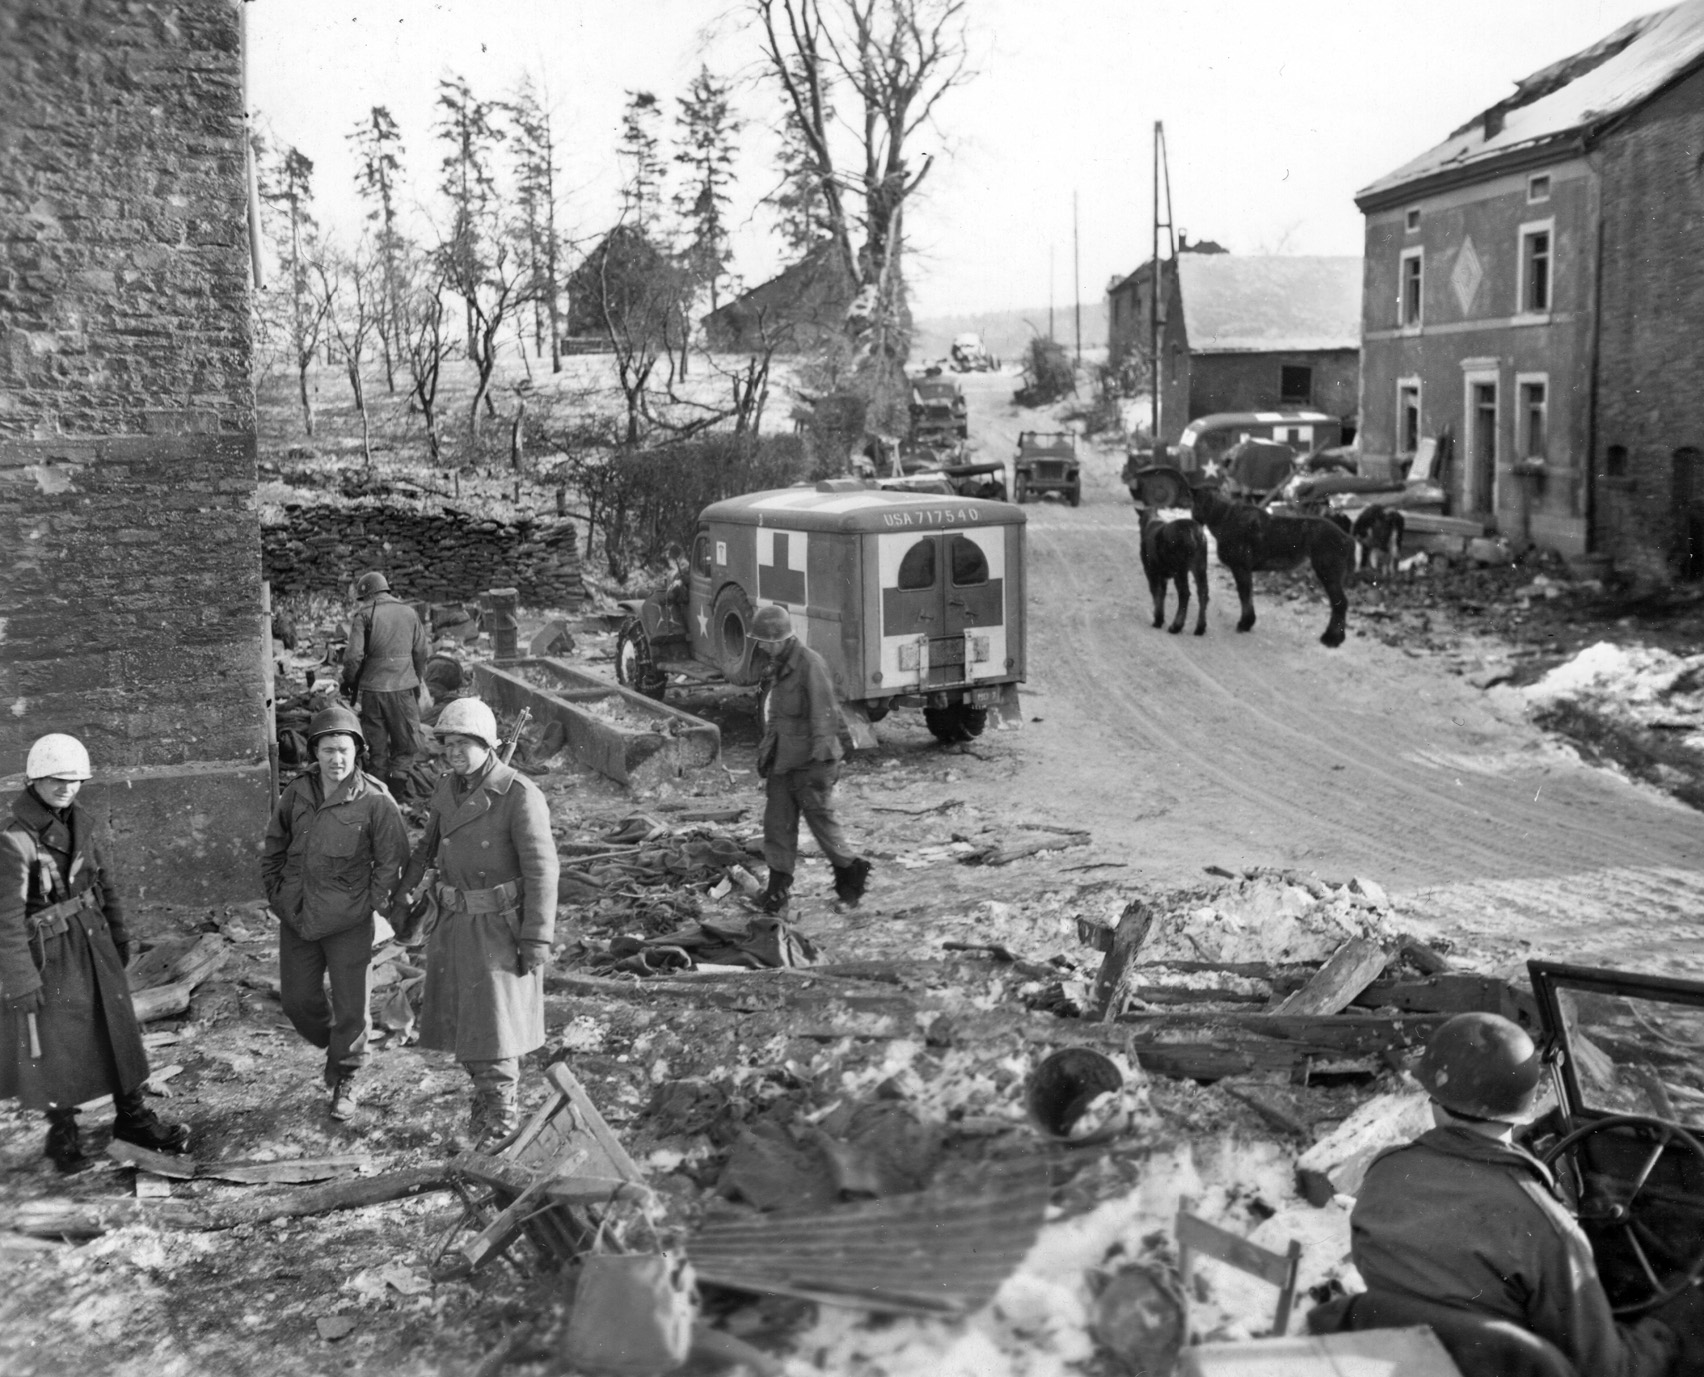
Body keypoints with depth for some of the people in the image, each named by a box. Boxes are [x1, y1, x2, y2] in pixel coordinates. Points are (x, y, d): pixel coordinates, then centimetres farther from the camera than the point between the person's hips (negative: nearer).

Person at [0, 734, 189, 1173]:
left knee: (116, 1028, 14)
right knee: (56, 1043, 7)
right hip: (48, 952, -6)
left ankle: (132, 1116, 30)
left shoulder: (79, 823, 0)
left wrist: (120, 934, 17)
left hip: (93, 941, 6)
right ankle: (63, 1134, 26)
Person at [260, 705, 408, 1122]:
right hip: (297, 919, 4)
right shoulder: (297, 795, -1)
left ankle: (345, 1080, 25)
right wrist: (276, 895, 9)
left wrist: (369, 902, -8)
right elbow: (273, 849, 13)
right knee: (298, 999, 13)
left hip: (348, 922, -4)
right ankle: (333, 1047, 42)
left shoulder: (375, 801, -13)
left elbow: (391, 860, -7)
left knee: (352, 1008, 5)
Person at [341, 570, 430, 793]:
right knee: (406, 743, 9)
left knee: (376, 746, 11)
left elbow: (354, 655, -10)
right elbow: (421, 652, 8)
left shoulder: (364, 614, -5)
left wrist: (349, 681, 6)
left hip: (372, 688, -1)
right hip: (403, 686, 1)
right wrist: (416, 681, 21)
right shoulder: (408, 612, 5)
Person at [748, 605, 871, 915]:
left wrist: (821, 760, -21)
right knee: (777, 825, 5)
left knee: (822, 821, 1)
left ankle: (850, 873, 19)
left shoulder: (809, 663, -15)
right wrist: (766, 751, 22)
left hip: (808, 762, -8)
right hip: (781, 761, 8)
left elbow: (823, 715, -19)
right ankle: (778, 886, 11)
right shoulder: (774, 666, 13)